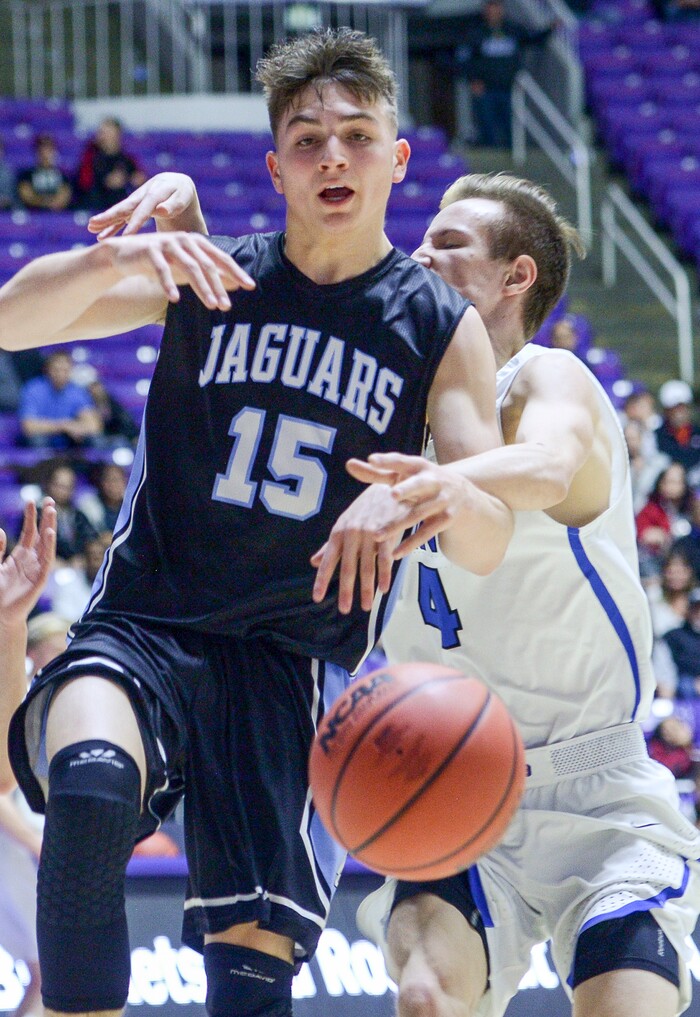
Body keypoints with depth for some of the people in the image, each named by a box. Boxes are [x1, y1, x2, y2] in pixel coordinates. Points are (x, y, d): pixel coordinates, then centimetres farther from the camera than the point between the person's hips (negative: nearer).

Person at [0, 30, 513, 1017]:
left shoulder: (443, 330, 4)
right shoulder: (206, 278, 5)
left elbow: (490, 540, -3)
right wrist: (124, 258, -26)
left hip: (293, 665, 1)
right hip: (143, 627, -1)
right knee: (94, 787, -34)